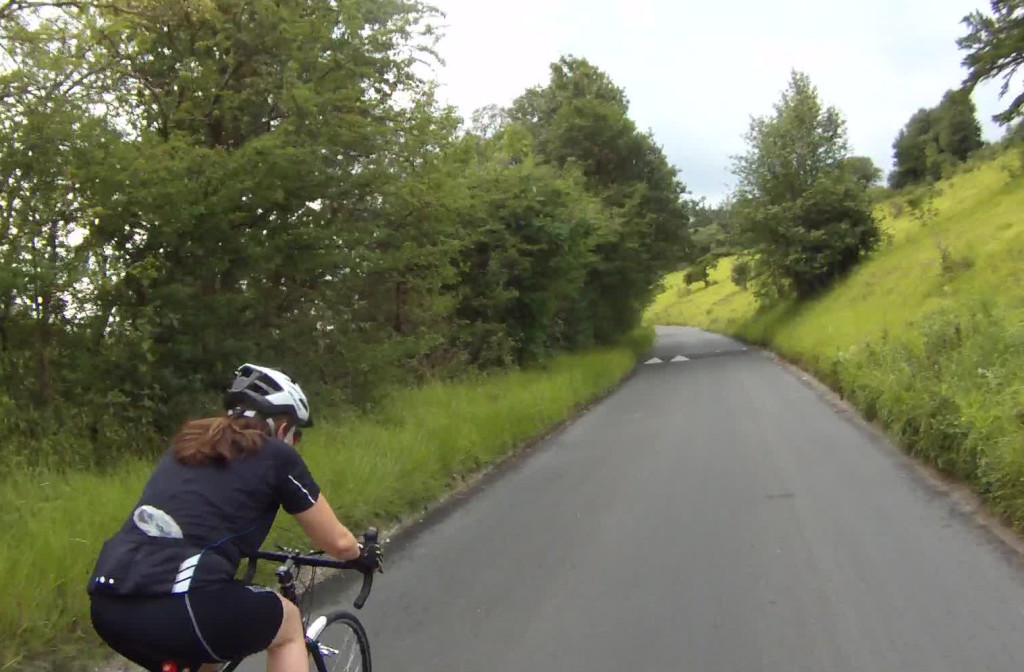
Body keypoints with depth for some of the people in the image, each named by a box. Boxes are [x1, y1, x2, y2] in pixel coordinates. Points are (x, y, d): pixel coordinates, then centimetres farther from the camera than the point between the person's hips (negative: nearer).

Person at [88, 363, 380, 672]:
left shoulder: (187, 444, 24)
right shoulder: (276, 455, 8)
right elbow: (337, 542, 16)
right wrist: (362, 555, 38)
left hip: (107, 607, 7)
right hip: (177, 607, -7)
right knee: (288, 623, 21)